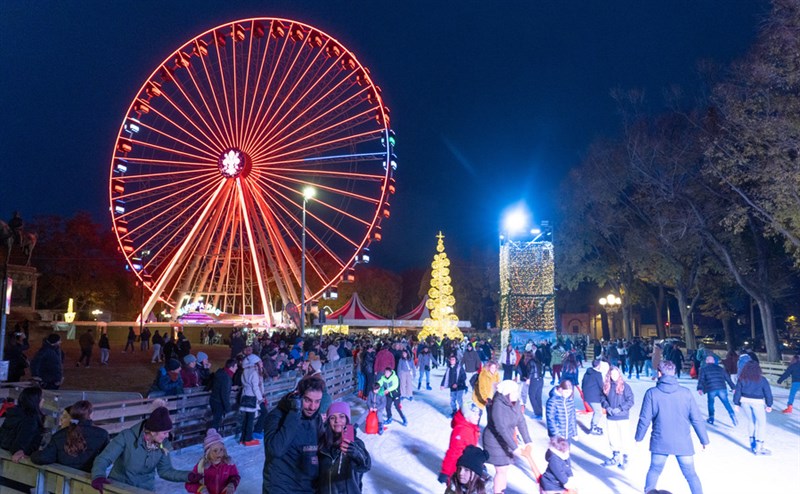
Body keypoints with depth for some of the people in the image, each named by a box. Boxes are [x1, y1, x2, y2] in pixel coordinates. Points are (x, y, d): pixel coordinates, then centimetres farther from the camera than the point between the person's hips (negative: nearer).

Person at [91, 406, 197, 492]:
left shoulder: (163, 445, -8)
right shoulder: (127, 437, -20)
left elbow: (165, 470, -1)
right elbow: (103, 459, -19)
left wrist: (189, 476, -14)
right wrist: (98, 477, -38)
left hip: (145, 489, 3)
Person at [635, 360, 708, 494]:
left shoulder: (652, 393, -9)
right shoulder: (686, 393, -6)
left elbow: (644, 419, -6)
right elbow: (697, 419, -3)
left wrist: (639, 437, 9)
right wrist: (704, 440, 10)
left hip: (660, 443, 0)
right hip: (683, 443, 0)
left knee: (654, 471, 18)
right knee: (691, 474, 14)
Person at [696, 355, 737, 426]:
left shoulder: (703, 369, 11)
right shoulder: (720, 368, 20)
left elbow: (701, 379, -2)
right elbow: (728, 378, 22)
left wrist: (700, 388, -11)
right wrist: (733, 387, 28)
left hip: (711, 390, -2)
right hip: (722, 389, 2)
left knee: (710, 403, 17)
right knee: (726, 403, 6)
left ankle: (711, 418, 19)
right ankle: (732, 416, -10)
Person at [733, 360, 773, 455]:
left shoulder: (742, 379, 4)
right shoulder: (762, 379, -3)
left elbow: (737, 391, 5)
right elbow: (768, 392, 0)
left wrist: (736, 403, 12)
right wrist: (769, 405, 9)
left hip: (744, 401, 3)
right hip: (757, 402, -3)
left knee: (751, 421, 20)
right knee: (762, 423, 5)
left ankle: (752, 443, 24)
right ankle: (758, 447, 1)